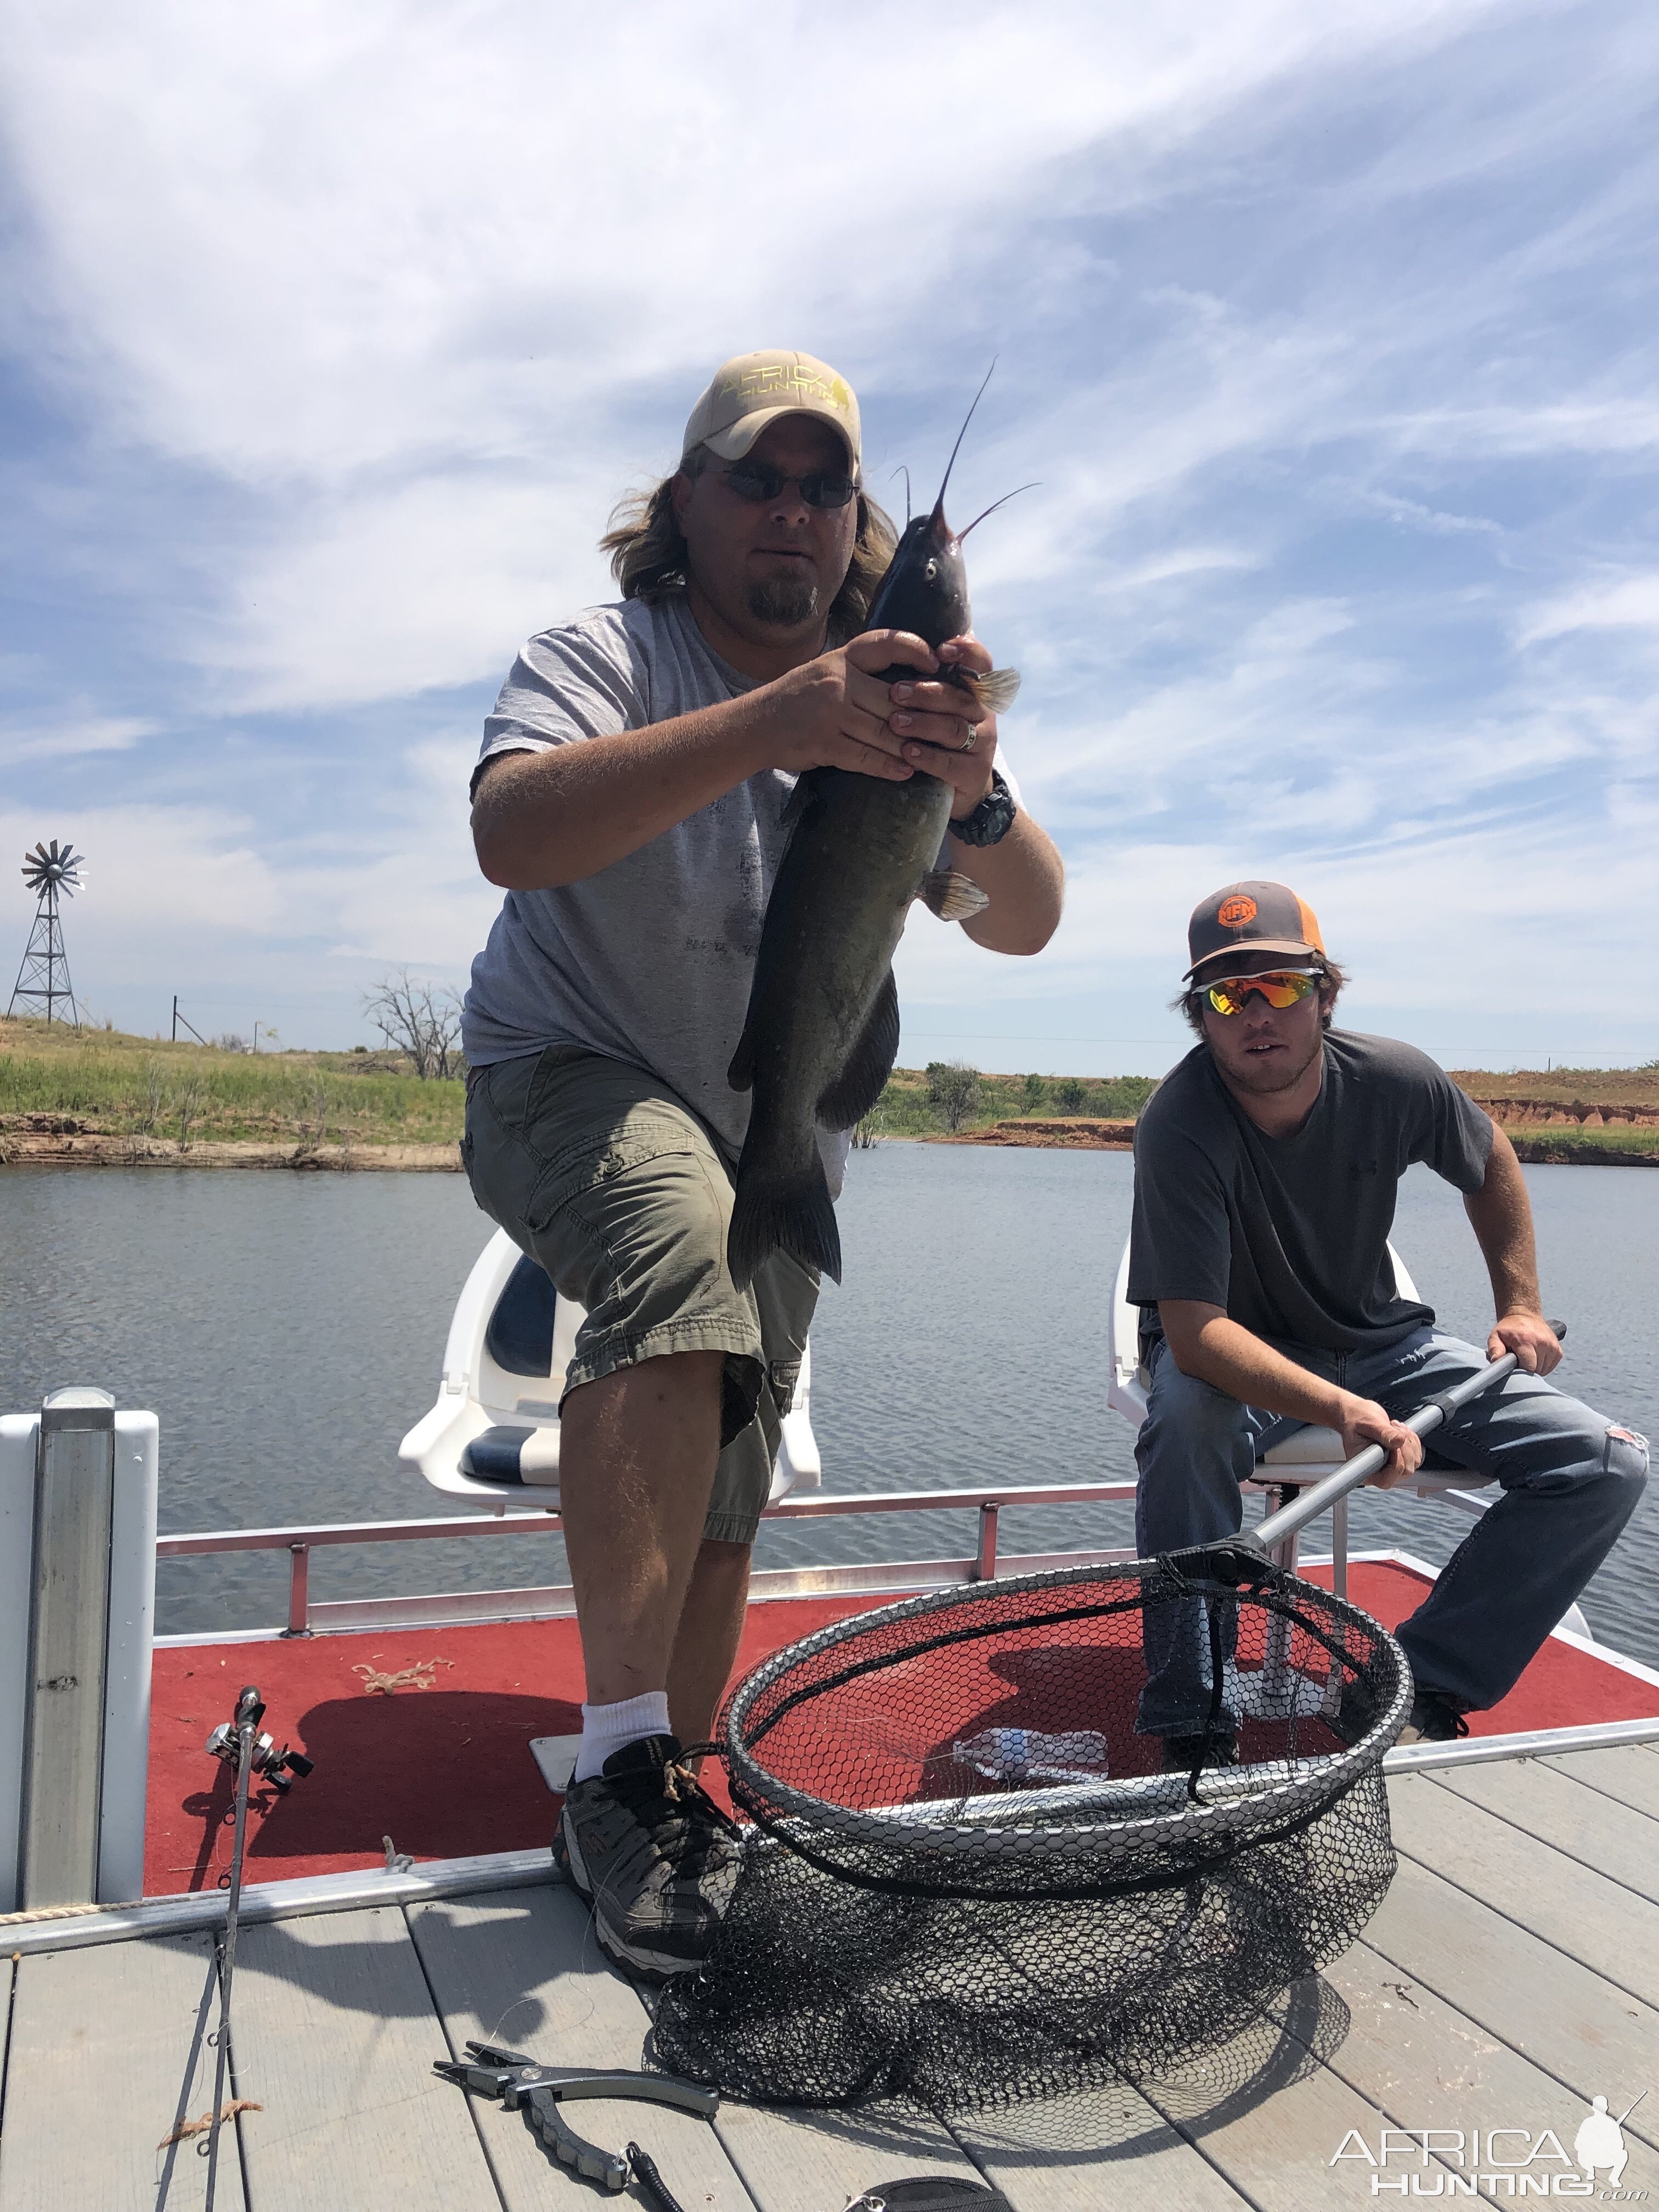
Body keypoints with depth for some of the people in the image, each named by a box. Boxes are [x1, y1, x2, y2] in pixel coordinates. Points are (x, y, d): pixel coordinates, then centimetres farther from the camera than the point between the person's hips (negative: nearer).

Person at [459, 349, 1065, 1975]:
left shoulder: (898, 693, 0)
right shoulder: (603, 660, -13)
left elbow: (1027, 925, -10)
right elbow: (511, 834, -35)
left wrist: (977, 797, -32)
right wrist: (765, 723, -46)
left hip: (775, 1134, 5)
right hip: (569, 1077, -5)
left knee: (724, 1499, 6)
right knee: (680, 1250, -37)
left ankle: (671, 1799, 25)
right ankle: (619, 1764, -30)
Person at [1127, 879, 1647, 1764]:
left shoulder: (1394, 1080, -15)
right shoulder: (1181, 1125, -29)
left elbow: (1491, 1162, 9)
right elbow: (1194, 1330, -35)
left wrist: (1521, 1306, 7)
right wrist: (1340, 1410, -48)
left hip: (1376, 1342, 5)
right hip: (1235, 1355, -4)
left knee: (1608, 1463, -9)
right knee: (1186, 1417, -40)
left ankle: (1415, 1688, -7)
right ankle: (1193, 1726, -21)